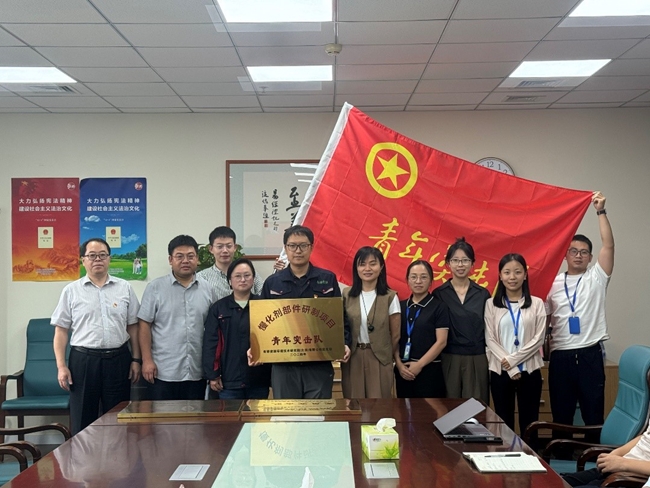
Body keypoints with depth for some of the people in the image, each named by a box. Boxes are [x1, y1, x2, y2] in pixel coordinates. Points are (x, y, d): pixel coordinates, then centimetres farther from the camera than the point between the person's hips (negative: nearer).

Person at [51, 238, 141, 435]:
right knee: (82, 421, 6)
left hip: (118, 360, 1)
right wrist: (61, 366, -4)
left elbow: (133, 327, 8)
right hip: (83, 360, -1)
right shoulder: (71, 291, 3)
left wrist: (136, 359, 3)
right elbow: (61, 331, 3)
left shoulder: (124, 288, 6)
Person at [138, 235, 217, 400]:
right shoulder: (155, 288, -2)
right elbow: (145, 326, -2)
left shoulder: (208, 289, 7)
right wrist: (147, 360, -8)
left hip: (197, 372, 3)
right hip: (164, 372, -3)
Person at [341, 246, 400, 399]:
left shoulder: (390, 297, -3)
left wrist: (387, 356, 7)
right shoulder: (346, 295, 3)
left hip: (379, 359, -2)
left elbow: (395, 335, 2)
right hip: (352, 359, 2)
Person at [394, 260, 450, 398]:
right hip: (403, 370, 4)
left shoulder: (439, 306, -4)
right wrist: (399, 364, -6)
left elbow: (441, 341, -9)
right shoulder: (401, 306, 8)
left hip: (429, 370, -4)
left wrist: (419, 364, -12)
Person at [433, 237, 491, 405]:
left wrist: (490, 358, 5)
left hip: (477, 359, 1)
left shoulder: (483, 294, 5)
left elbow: (489, 328, 8)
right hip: (448, 359, -1)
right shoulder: (439, 294, 1)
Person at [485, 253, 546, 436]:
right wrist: (510, 369, -12)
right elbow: (490, 340, -3)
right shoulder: (491, 305, 2)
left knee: (529, 422, 5)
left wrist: (513, 359, -14)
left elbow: (538, 338, -4)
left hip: (529, 370, 0)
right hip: (501, 371, 0)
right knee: (504, 422, 7)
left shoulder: (537, 304, 2)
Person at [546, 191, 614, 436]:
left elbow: (609, 245, -9)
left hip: (590, 355, -1)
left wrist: (601, 212, -15)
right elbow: (544, 319, 6)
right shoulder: (554, 283, 8)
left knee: (593, 413, 5)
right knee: (561, 414, 11)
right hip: (560, 356, 2)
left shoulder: (596, 278, 3)